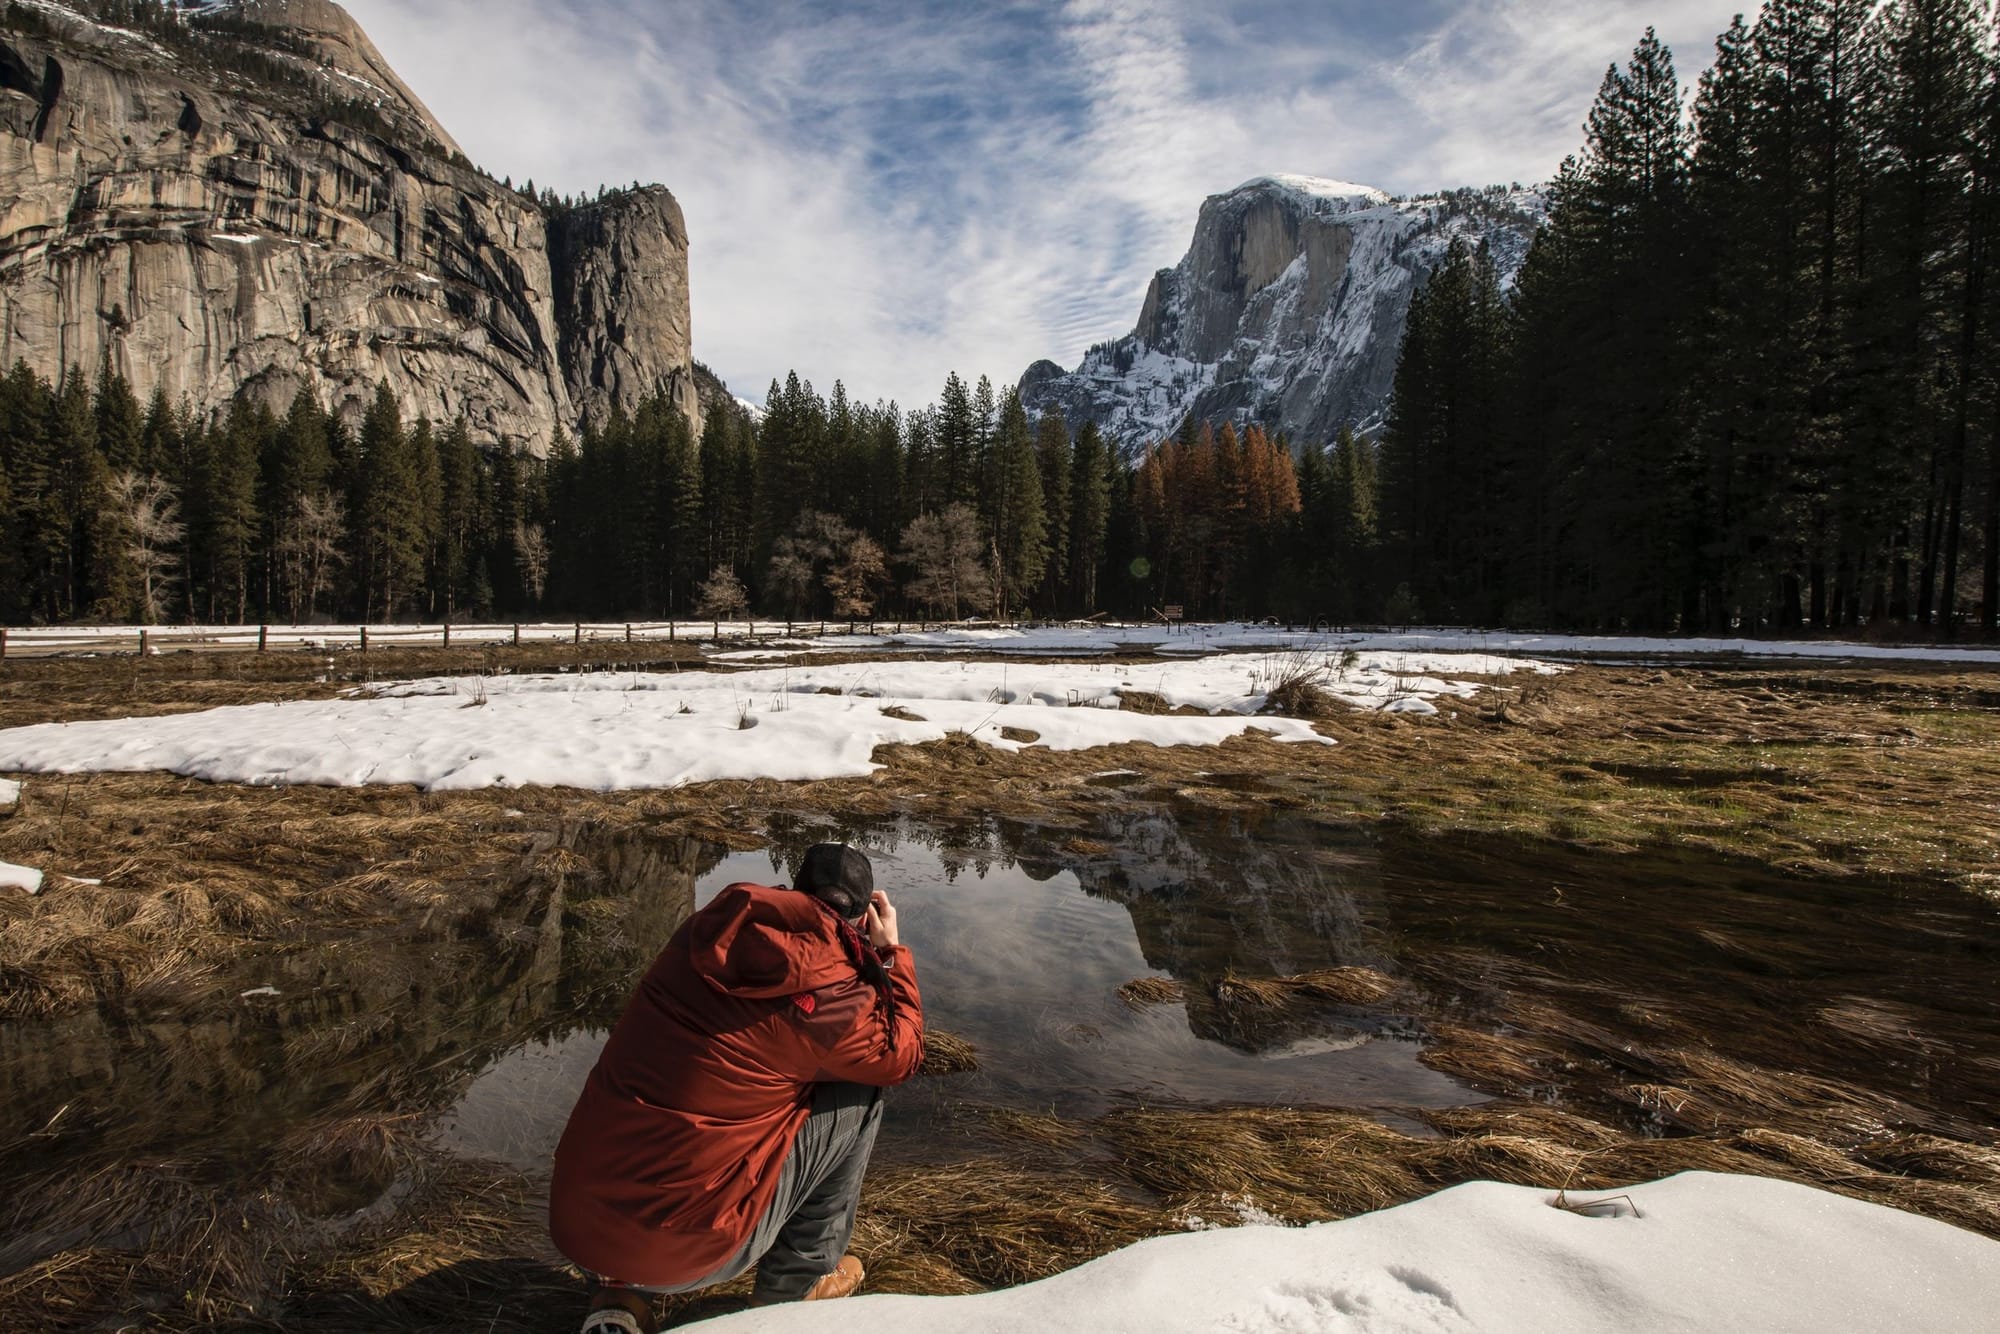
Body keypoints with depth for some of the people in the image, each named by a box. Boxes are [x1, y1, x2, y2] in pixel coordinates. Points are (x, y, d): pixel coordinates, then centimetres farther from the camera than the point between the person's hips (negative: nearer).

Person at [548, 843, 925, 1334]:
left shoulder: (706, 932, 1)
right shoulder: (830, 996, -13)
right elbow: (900, 1056, 8)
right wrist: (890, 952, 14)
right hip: (679, 1248, -5)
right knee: (858, 1095, 7)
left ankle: (620, 1293, 20)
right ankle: (797, 1281, 20)